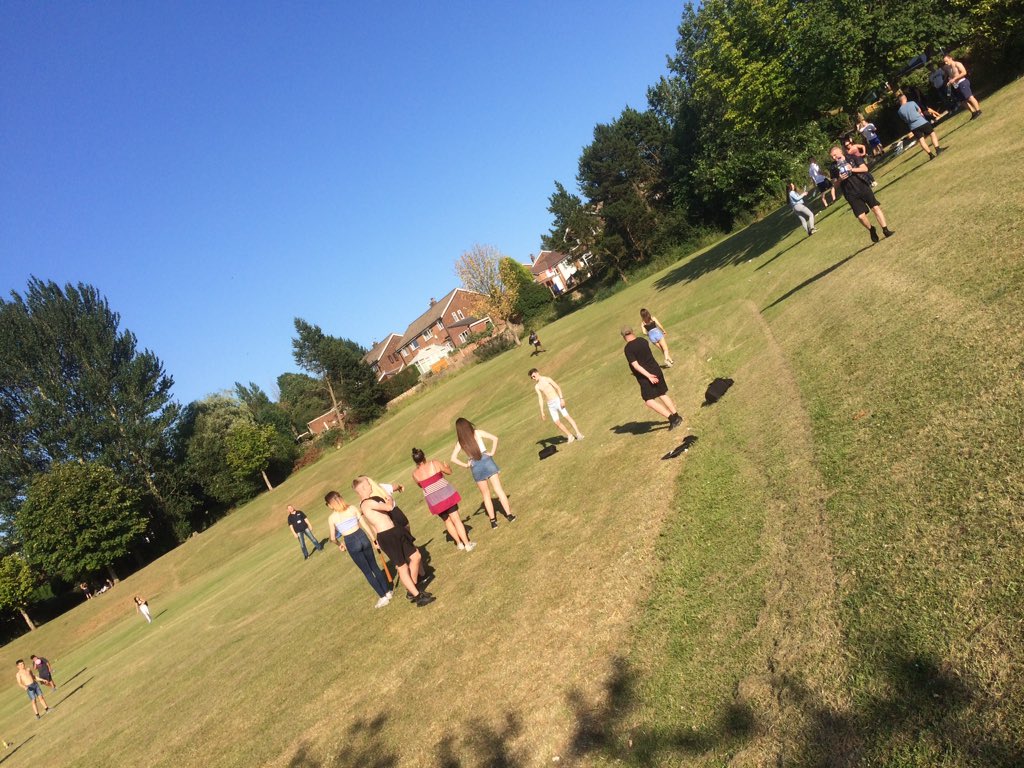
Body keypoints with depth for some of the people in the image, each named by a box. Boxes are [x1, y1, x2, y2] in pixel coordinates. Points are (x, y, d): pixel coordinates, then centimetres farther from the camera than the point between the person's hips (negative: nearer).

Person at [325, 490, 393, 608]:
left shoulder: (331, 518, -6)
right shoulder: (353, 508, 2)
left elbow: (333, 538, 0)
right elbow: (365, 524, 3)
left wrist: (339, 544, 22)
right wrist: (374, 539, 10)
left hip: (351, 543, -3)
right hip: (362, 537, 3)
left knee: (367, 572, 10)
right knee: (374, 566, 21)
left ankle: (383, 597, 14)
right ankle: (387, 592, 28)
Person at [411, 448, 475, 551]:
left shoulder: (415, 473, -3)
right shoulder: (434, 463, -9)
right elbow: (449, 472, 4)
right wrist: (447, 465, 24)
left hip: (433, 500, 2)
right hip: (446, 494, -2)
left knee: (447, 520, 20)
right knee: (456, 519, 4)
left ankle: (459, 544, 26)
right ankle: (467, 544, 6)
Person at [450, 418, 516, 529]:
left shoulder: (460, 442, 2)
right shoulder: (477, 433, -1)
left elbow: (453, 458, -2)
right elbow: (495, 438, -9)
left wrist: (466, 465, 3)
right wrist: (492, 452, -2)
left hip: (475, 467, 1)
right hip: (486, 461, -1)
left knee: (486, 494, 14)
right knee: (499, 489, 3)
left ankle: (493, 520, 14)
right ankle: (509, 515, 2)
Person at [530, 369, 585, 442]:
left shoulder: (547, 379, -1)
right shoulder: (536, 387, 8)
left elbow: (558, 388, -4)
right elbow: (540, 398, 4)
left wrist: (561, 399, -15)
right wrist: (542, 412, -4)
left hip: (557, 401, -4)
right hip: (550, 405, 4)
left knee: (567, 417, -9)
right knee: (557, 423, -2)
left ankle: (578, 434, -5)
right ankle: (570, 435, 9)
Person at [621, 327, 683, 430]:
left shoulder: (627, 348, -15)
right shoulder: (643, 341, 5)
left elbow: (635, 365, -21)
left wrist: (648, 375, -20)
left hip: (645, 376, -7)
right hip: (656, 370, 7)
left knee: (648, 401, -2)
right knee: (663, 394, 19)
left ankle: (671, 418, -8)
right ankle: (676, 416, 25)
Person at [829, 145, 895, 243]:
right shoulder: (833, 167, 0)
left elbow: (865, 168, -4)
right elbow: (835, 184, 4)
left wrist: (852, 169, -19)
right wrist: (840, 179, -17)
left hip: (863, 187, 1)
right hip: (851, 194, 0)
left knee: (876, 207, -5)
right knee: (861, 216, -7)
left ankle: (885, 230, 4)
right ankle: (871, 229, 22)